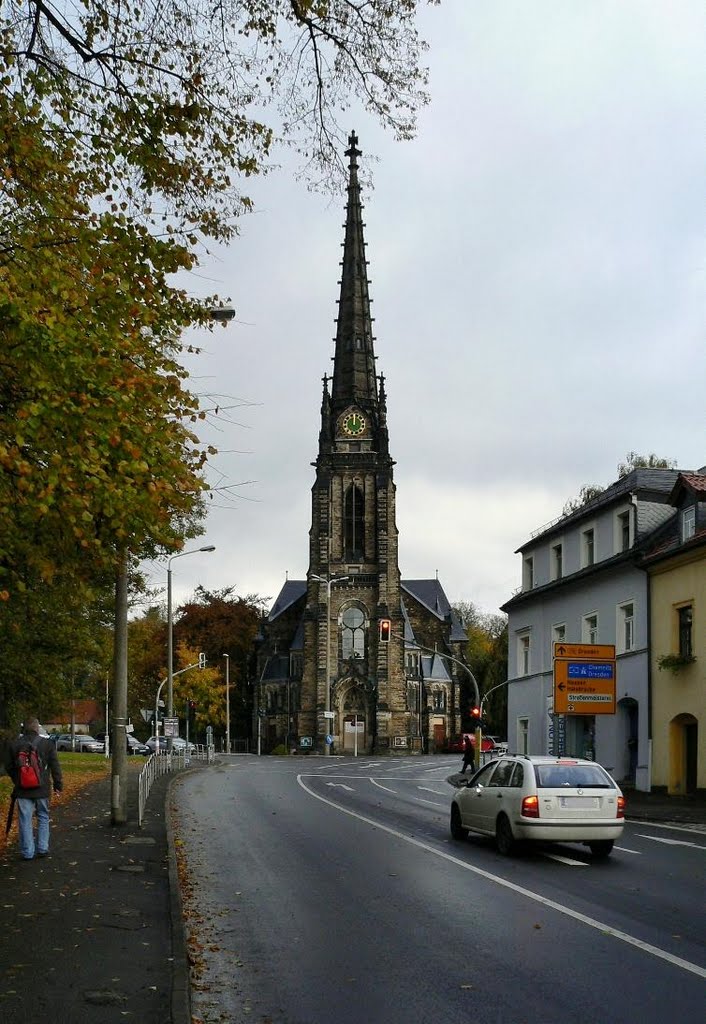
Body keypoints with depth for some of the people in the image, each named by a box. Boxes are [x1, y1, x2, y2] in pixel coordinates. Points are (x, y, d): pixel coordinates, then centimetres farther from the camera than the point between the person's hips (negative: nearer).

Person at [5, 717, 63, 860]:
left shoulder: (14, 745, 1)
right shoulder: (47, 744, -2)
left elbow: (9, 767, 10)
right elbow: (55, 767, -1)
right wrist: (58, 784, 7)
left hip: (22, 789, 0)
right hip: (42, 789, 0)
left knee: (25, 821, 4)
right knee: (43, 817, 14)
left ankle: (27, 852, 4)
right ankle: (42, 848, 13)